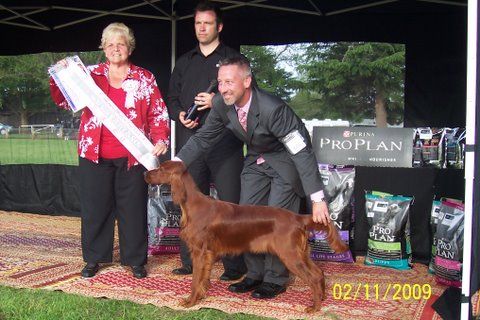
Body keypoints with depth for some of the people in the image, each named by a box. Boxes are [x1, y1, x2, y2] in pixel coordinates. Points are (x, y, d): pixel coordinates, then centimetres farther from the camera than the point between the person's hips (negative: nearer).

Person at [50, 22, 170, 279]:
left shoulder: (144, 79, 7)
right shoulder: (90, 75, 10)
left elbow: (158, 113, 5)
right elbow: (64, 102, 9)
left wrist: (160, 140, -10)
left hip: (132, 156, -1)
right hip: (95, 155, 1)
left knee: (133, 207, 4)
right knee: (95, 207, 8)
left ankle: (135, 259, 18)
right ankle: (94, 258, 23)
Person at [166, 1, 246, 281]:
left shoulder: (233, 58, 7)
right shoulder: (185, 62, 21)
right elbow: (172, 97, 19)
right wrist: (180, 114, -2)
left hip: (224, 141, -4)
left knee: (230, 203, -5)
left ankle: (234, 264, 4)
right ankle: (190, 261, 19)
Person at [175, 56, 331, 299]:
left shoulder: (273, 108, -36)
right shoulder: (221, 104, -17)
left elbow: (302, 152, -34)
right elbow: (204, 138, -1)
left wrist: (317, 199, -38)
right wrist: (178, 161, -14)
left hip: (286, 161, -6)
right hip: (256, 160, 7)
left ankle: (275, 279, 8)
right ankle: (255, 274, 20)